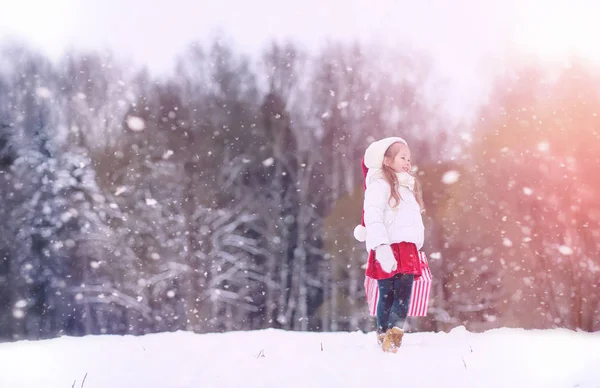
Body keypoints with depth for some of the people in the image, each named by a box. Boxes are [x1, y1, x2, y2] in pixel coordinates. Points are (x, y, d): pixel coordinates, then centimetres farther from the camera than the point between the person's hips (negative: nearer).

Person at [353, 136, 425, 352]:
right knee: (387, 297, -8)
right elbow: (373, 217, -16)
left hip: (407, 250, 8)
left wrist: (416, 250, 21)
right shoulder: (380, 184, -5)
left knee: (403, 298, 2)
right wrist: (381, 247, -26)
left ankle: (394, 340, 2)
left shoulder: (407, 186, 23)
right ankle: (384, 340, -6)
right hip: (388, 250, -8)